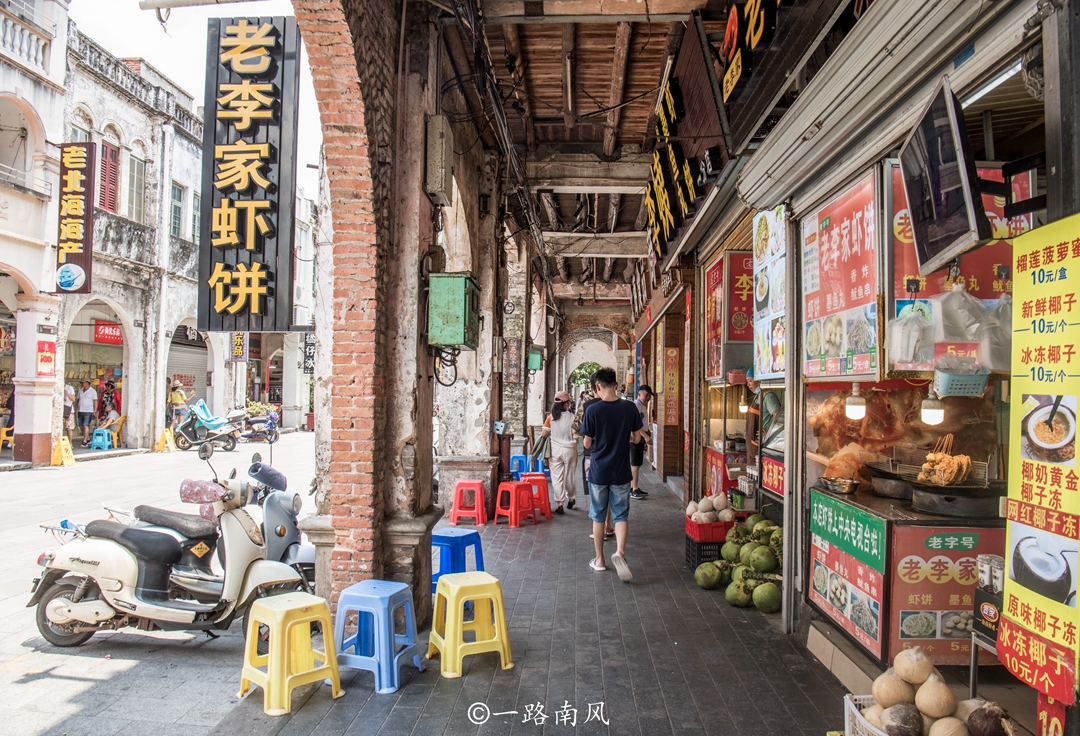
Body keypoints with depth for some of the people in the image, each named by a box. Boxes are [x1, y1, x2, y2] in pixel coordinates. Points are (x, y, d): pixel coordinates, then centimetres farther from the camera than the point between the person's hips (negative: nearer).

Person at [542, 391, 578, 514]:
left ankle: (559, 504, 3)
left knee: (557, 477, 5)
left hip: (555, 450, 1)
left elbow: (544, 434, -4)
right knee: (569, 476, 16)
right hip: (569, 450, -1)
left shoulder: (551, 417, -4)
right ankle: (571, 499, 34)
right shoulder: (571, 417, -10)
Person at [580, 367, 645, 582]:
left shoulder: (593, 410, -13)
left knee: (598, 516, 12)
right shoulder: (630, 408, -6)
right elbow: (637, 438, 2)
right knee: (621, 515, 9)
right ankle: (620, 552, -13)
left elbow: (587, 444, -8)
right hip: (621, 472, 1)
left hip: (598, 472, -1)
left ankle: (599, 560, 21)